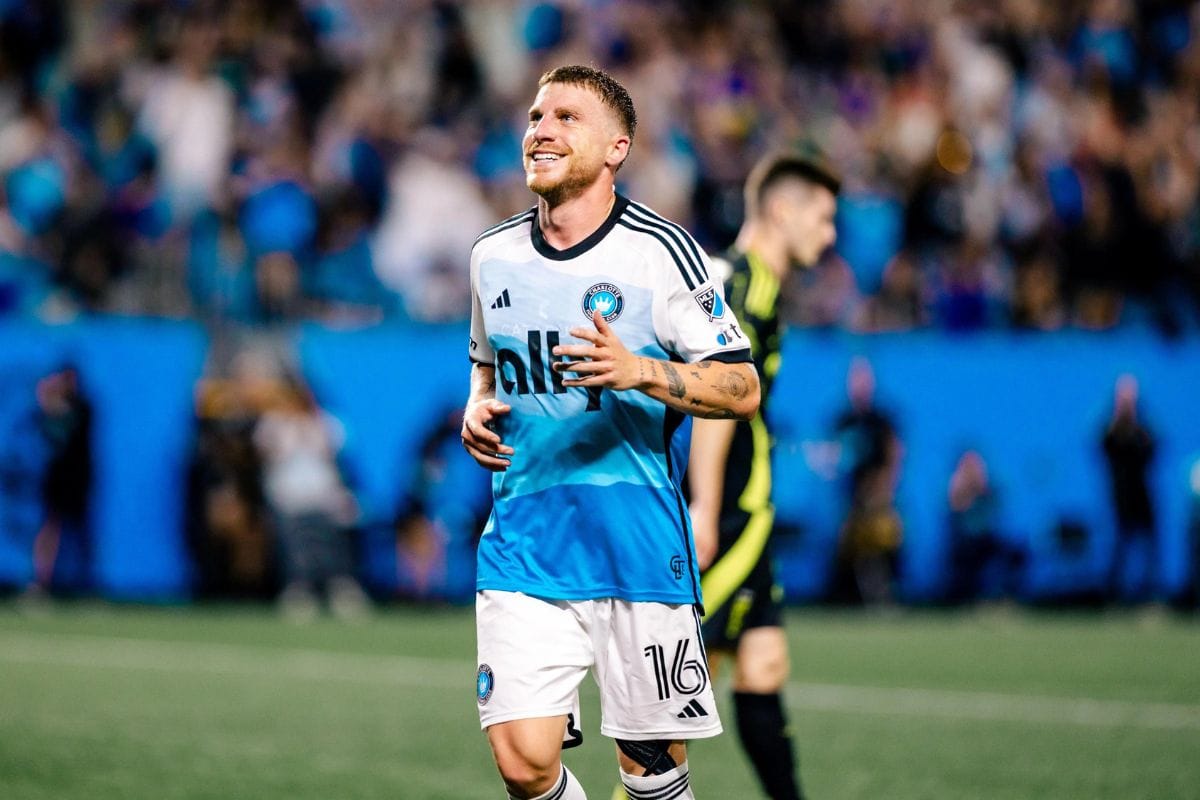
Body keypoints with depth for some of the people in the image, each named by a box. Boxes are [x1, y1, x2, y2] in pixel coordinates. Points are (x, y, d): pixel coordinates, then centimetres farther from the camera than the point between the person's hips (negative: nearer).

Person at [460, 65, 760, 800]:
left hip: (641, 547, -3)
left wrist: (637, 371, -20)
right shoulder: (495, 254, 9)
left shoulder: (661, 252, -5)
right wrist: (477, 411, 4)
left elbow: (743, 388, -5)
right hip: (525, 541, 3)